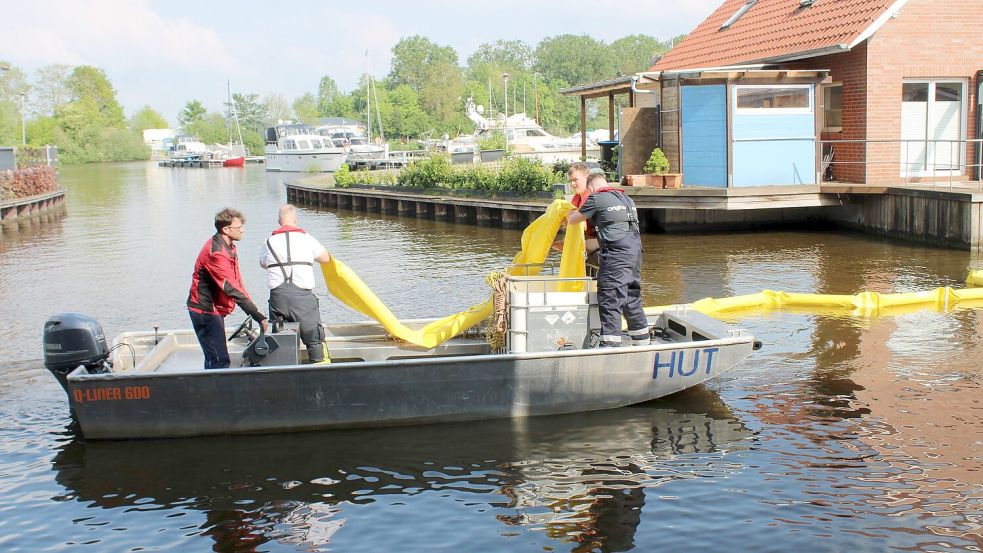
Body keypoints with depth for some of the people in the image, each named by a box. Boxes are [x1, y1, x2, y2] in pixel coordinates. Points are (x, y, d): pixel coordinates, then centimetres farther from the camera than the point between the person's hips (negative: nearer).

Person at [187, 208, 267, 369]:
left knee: (214, 358, 16)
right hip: (205, 311, -10)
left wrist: (254, 312, 6)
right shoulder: (216, 252, -24)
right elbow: (231, 288, -30)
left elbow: (237, 282, 14)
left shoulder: (228, 247, 9)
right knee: (220, 360, -14)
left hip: (215, 310, 10)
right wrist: (258, 316, -32)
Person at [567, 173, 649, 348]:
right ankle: (642, 344, 22)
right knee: (633, 302, 15)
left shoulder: (596, 198, -1)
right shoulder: (627, 199, 21)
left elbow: (572, 221, 10)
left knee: (610, 303, -7)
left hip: (616, 255, -7)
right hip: (635, 252, 8)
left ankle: (610, 346, -11)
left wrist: (570, 214, 34)